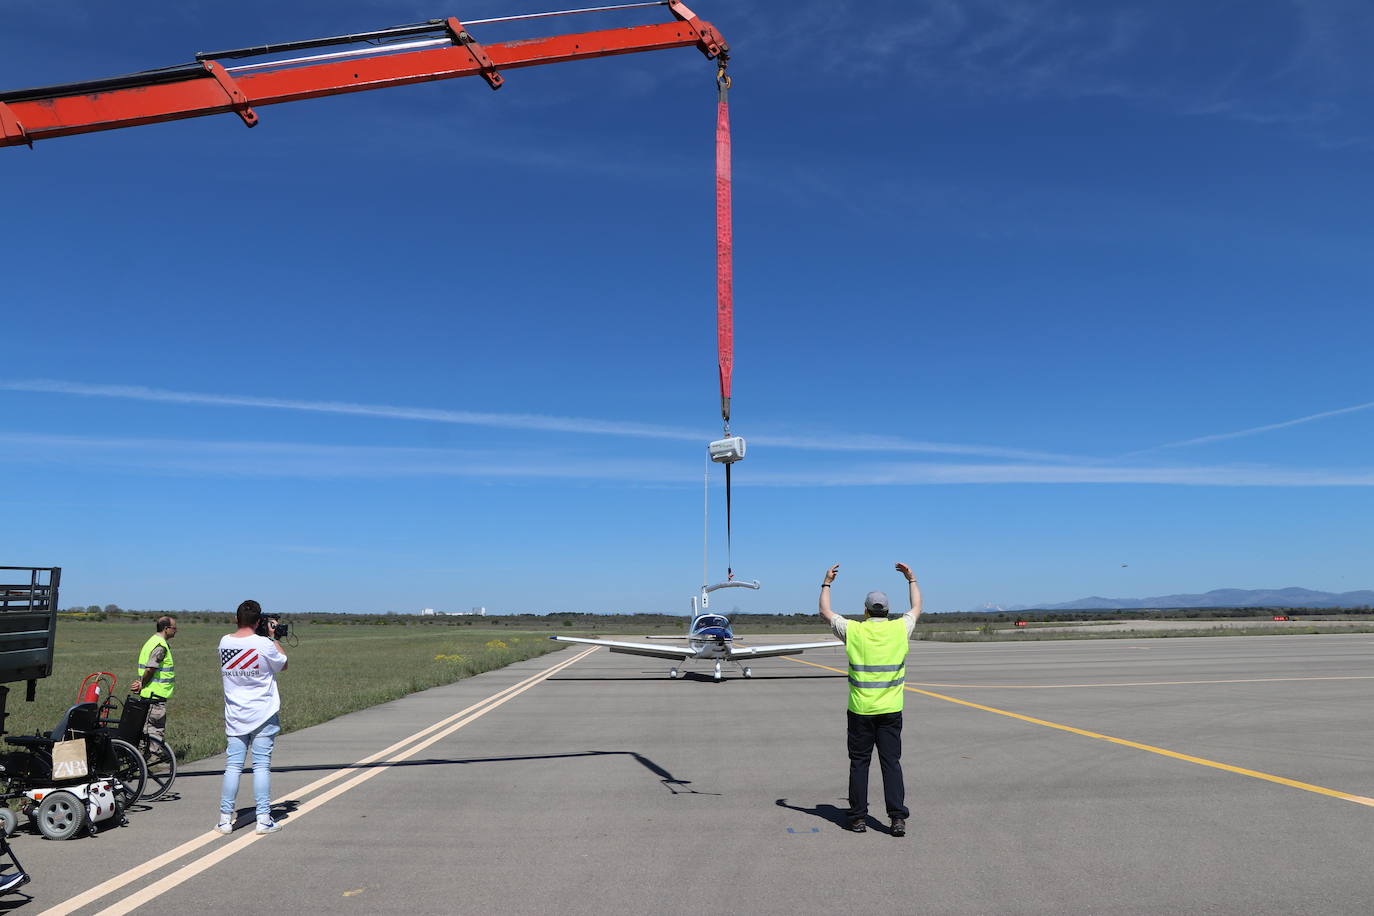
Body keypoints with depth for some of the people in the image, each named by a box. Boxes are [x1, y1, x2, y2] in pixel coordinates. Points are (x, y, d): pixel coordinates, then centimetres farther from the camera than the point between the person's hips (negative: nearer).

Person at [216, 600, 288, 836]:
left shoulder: (224, 642, -1)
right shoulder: (265, 644, -14)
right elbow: (283, 664, 4)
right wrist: (273, 637, 10)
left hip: (234, 716, 4)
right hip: (264, 715, -3)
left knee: (233, 765, 8)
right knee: (262, 765, 1)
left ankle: (225, 819, 10)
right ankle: (264, 820, 5)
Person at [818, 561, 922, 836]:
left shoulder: (853, 630, -5)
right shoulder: (900, 629, -2)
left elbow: (825, 612, 11)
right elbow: (917, 608, 19)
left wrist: (827, 583, 21)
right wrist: (911, 580, 30)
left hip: (860, 711, -1)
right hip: (890, 710, 1)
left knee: (859, 763, 8)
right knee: (891, 763, 5)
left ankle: (858, 818, 13)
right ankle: (898, 818, 1)